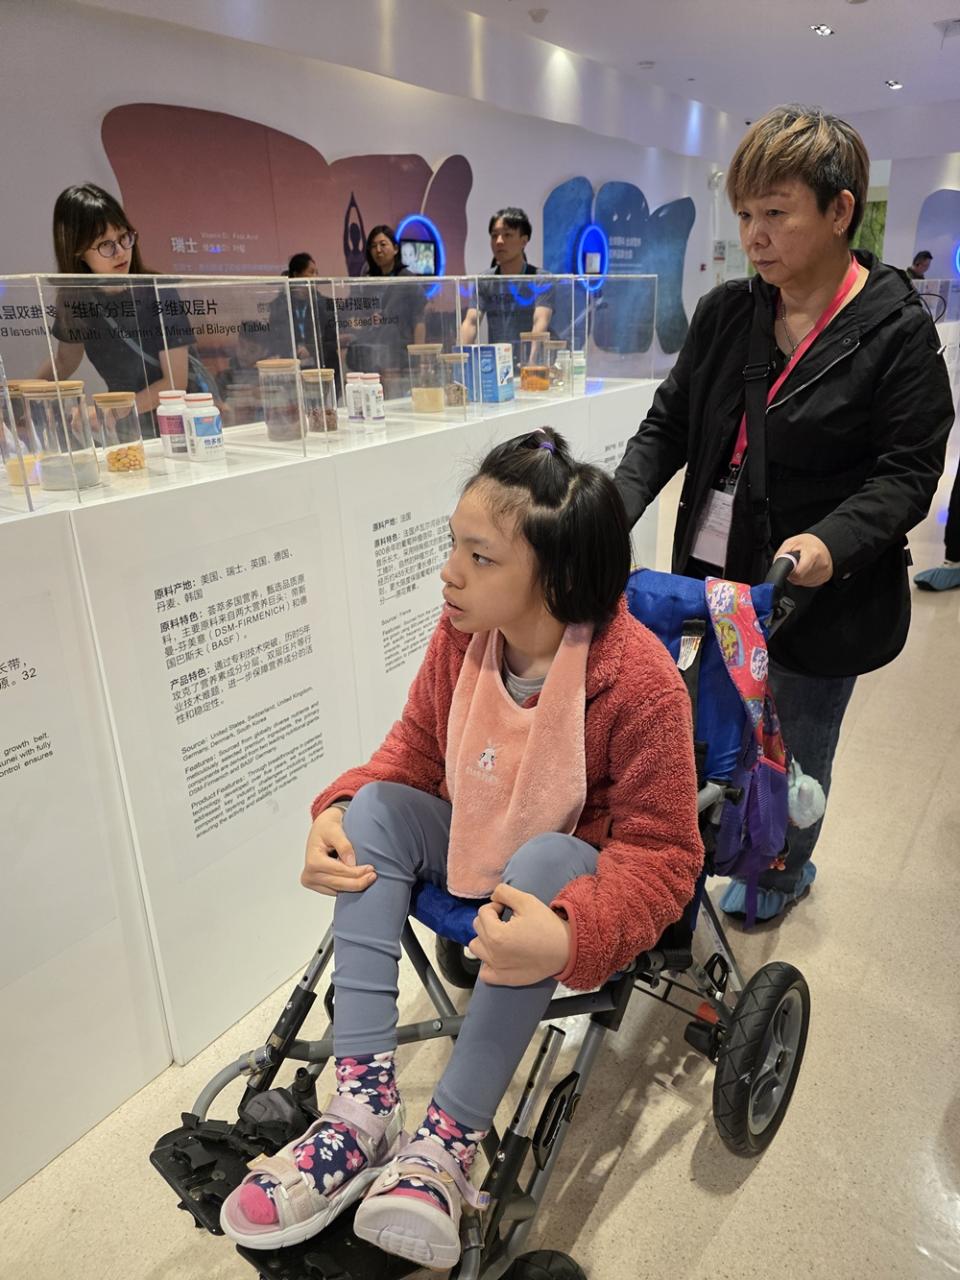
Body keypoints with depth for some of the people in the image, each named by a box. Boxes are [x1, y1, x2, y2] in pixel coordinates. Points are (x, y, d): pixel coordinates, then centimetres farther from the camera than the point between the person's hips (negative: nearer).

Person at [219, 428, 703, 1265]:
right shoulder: (460, 635, -14)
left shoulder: (640, 681, -28)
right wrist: (336, 809, -19)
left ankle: (450, 1140, -23)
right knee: (374, 810, -17)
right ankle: (365, 1101, -19)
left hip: (568, 879, -5)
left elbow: (661, 853, -24)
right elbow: (415, 753, 0)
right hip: (471, 850, 5)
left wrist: (570, 934, -42)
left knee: (542, 859, -36)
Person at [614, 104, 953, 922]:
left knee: (793, 753, 14)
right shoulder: (725, 313, 2)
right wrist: (618, 504, -13)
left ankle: (783, 870, 43)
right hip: (720, 578, 4)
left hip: (823, 598, -4)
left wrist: (831, 542, -31)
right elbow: (668, 424, 3)